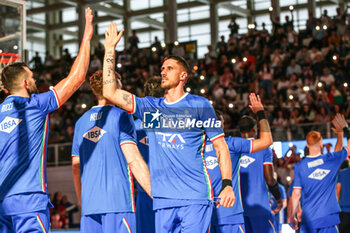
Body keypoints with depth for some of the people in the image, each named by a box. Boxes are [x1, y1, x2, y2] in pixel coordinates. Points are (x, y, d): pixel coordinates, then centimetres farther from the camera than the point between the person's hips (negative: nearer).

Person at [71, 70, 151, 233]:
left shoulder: (81, 122, 15)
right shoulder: (120, 117, -3)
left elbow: (76, 167, 17)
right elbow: (134, 160, -11)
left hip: (89, 204, 6)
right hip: (119, 201, -6)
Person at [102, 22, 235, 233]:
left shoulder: (200, 105, 5)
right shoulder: (150, 107, 14)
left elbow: (221, 147, 4)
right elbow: (110, 92, 7)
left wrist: (227, 185, -7)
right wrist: (110, 50, 7)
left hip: (195, 196, -3)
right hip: (162, 198, 3)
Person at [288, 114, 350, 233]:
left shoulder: (299, 166, -1)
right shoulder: (331, 159, -1)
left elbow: (296, 194, -2)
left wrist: (291, 217, 7)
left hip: (308, 218, 0)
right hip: (328, 217, 0)